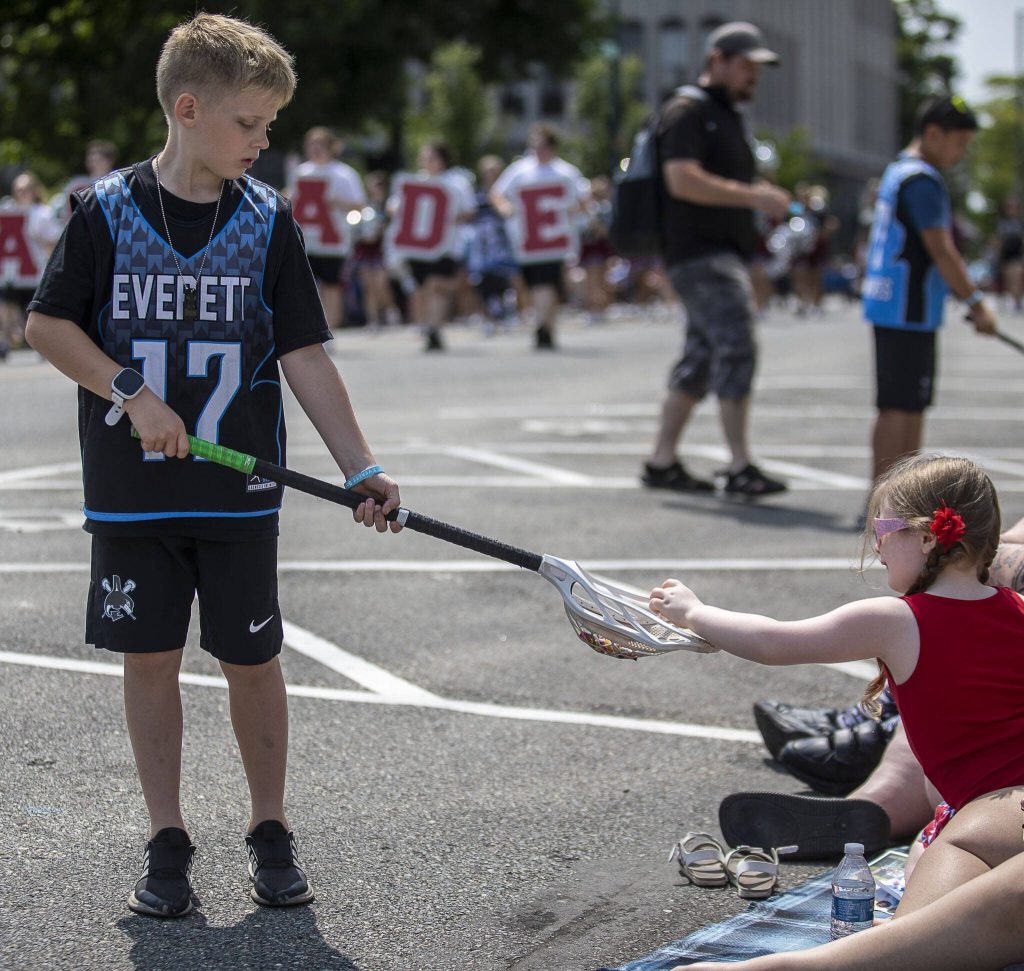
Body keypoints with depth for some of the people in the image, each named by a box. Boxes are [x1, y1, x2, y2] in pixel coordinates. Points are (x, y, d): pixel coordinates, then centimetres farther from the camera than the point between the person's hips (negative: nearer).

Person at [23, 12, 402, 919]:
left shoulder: (269, 219, -1)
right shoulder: (107, 210, -4)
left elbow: (304, 355, -1)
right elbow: (48, 324, -1)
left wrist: (361, 468, -8)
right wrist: (132, 391, -13)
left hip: (240, 494, 1)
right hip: (131, 493, 0)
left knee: (252, 661, 5)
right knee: (150, 659, 7)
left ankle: (270, 829, 23)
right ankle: (167, 841, 20)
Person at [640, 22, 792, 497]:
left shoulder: (728, 115, 22)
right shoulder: (687, 111, -9)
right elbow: (683, 180, -22)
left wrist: (765, 197, 15)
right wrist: (752, 196, -23)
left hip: (727, 253, 10)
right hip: (700, 255, -10)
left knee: (700, 359, 10)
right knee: (736, 350, -16)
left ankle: (661, 462, 15)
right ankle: (740, 467, -17)